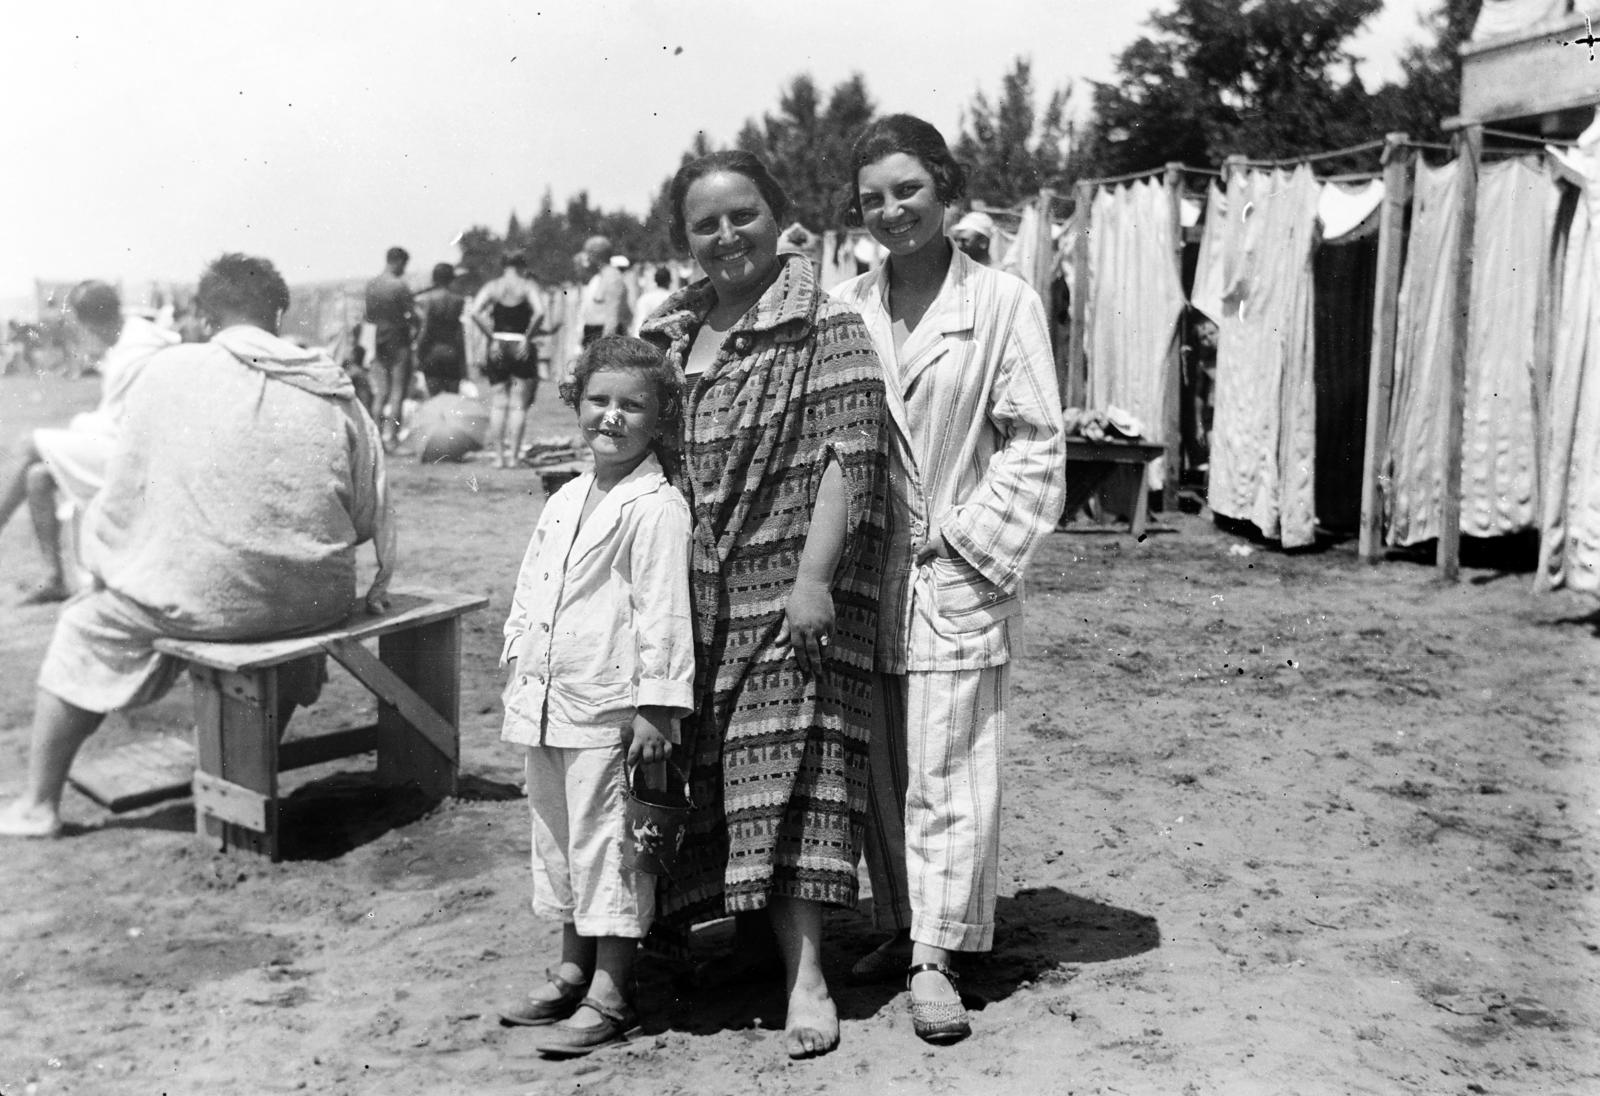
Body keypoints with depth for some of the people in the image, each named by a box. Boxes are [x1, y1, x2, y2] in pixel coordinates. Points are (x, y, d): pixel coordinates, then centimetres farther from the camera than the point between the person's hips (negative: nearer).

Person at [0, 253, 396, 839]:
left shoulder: (169, 372, -4)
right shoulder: (333, 389, 1)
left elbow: (122, 494, 0)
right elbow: (369, 517, 4)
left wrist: (103, 570, 17)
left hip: (200, 598, -2)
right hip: (320, 600, 3)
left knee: (86, 627, 23)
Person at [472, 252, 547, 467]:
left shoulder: (492, 287, 7)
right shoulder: (529, 286, 0)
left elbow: (475, 311, -9)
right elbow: (539, 312, -18)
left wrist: (492, 337, -6)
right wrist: (528, 338, -9)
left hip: (498, 347, 2)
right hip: (521, 348, -2)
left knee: (498, 404, 8)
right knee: (518, 405, 2)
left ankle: (499, 456, 4)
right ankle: (513, 455, -3)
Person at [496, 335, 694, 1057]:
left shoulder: (656, 506, -12)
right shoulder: (566, 500, 14)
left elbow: (663, 612, -16)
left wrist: (656, 705, -19)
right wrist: (518, 664, 17)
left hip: (608, 708, -9)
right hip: (545, 703, 9)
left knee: (605, 844, -1)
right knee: (558, 841, 18)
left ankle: (611, 997, 12)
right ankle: (574, 970, 34)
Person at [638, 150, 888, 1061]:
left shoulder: (826, 326, -7)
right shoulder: (671, 333, 12)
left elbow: (850, 454, -14)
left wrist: (814, 577, -20)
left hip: (786, 589, -6)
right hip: (698, 592, 6)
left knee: (786, 765, -5)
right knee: (707, 765, 13)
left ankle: (807, 975, 2)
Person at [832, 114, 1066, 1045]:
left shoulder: (1004, 301, -3)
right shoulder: (845, 307, 6)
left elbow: (1035, 444, -4)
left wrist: (970, 541, -10)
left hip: (959, 574, -4)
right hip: (867, 573, 4)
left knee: (946, 771, -2)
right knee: (881, 772, 12)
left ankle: (936, 958, 9)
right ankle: (901, 928, 28)